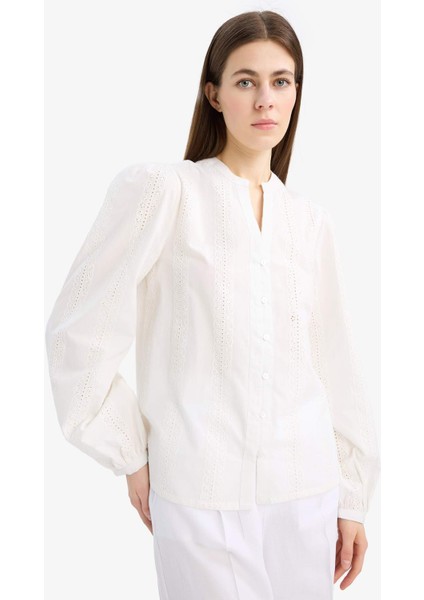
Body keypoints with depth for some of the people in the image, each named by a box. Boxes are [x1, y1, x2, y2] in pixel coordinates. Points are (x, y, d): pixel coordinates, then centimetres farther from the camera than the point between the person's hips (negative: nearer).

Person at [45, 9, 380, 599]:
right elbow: (77, 332, -4)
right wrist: (131, 458, -3)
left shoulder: (312, 221, 10)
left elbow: (335, 365, 11)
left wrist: (353, 496, 11)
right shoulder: (160, 187, -4)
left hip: (307, 493, 4)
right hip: (201, 496, -4)